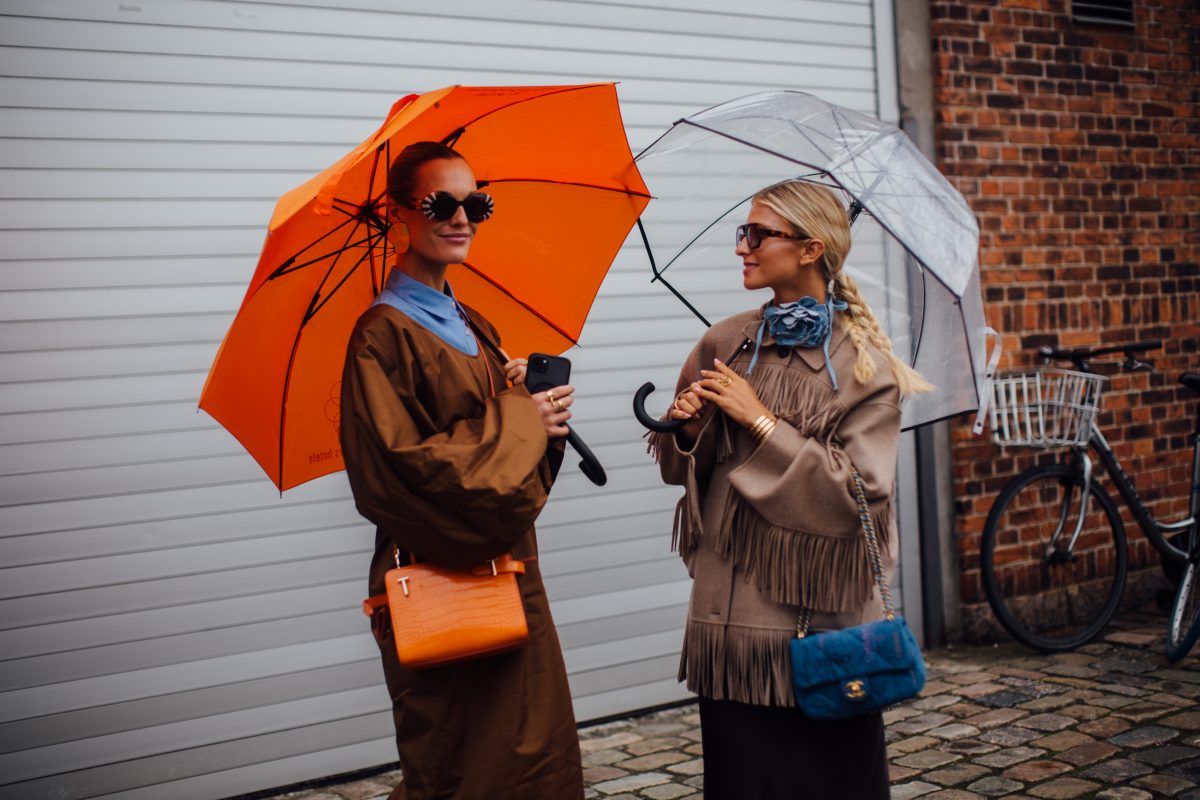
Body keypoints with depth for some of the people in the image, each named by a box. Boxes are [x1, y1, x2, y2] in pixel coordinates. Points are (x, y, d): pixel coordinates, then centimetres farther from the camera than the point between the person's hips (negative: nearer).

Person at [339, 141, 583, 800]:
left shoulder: (474, 326, 14)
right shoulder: (384, 334, -11)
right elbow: (402, 464, -21)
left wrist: (527, 401, -4)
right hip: (439, 578, -8)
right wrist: (519, 420, -14)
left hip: (507, 565, 8)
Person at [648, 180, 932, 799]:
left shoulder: (864, 365, -5)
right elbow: (679, 468, 13)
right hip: (731, 607, 3)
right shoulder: (724, 344, 6)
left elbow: (857, 492, -14)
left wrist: (762, 422, -15)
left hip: (823, 616, -3)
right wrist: (689, 428, -9)